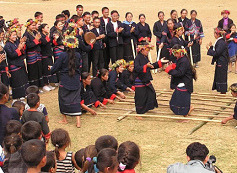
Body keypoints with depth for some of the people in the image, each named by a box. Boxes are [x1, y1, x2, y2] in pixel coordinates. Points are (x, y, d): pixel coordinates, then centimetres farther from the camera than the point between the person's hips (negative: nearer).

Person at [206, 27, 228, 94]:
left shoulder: (221, 43, -21)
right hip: (219, 63, 10)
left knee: (221, 78, -1)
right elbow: (216, 50, 16)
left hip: (221, 64, -10)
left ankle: (223, 92, 7)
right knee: (218, 77, 17)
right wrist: (211, 46, 4)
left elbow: (216, 53, -24)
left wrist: (209, 48, -15)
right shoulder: (219, 41, 9)